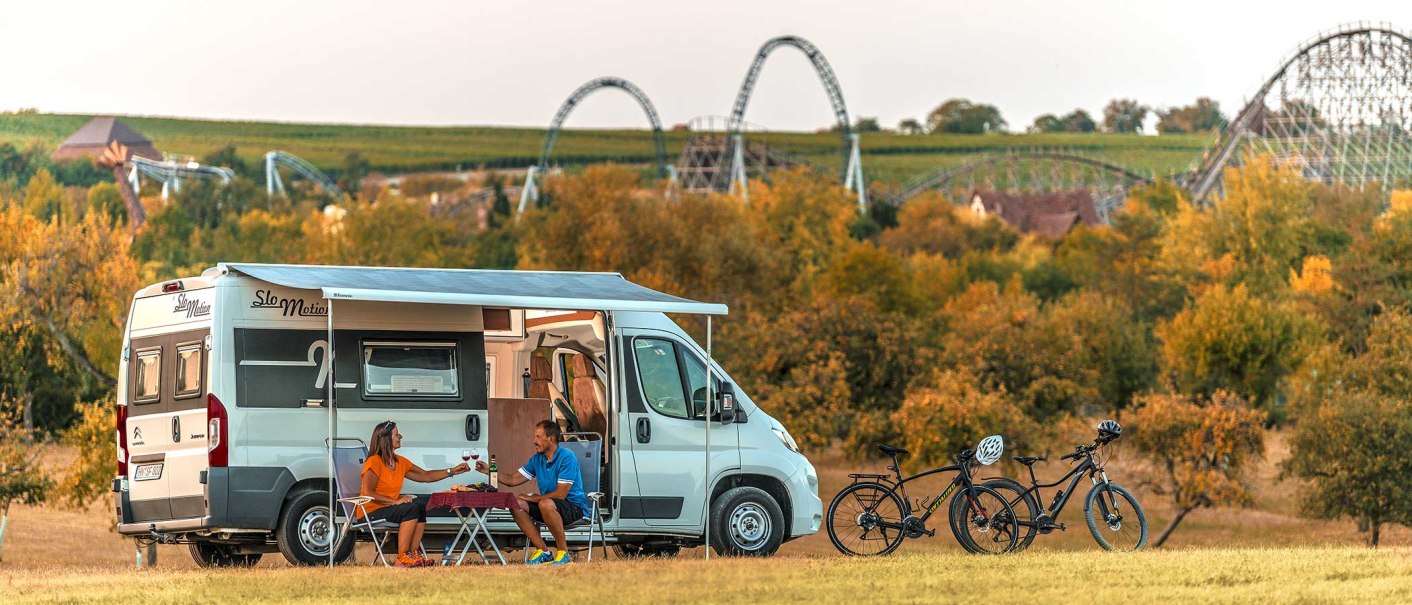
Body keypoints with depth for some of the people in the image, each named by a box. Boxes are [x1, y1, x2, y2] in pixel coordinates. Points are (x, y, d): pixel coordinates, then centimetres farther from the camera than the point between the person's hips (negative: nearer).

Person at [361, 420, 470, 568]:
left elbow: (425, 476, 17)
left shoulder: (400, 462, 11)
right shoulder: (374, 462, -14)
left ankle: (414, 553, -14)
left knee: (421, 505, -8)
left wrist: (452, 471, 10)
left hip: (389, 508, 9)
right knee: (410, 508, -25)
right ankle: (402, 558, -27)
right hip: (370, 512, -9)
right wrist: (395, 501, -23)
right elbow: (368, 493, -20)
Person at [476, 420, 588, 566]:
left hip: (574, 506, -8)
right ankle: (543, 551, -9)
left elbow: (560, 494, -21)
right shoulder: (537, 459, 7)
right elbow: (513, 479, 11)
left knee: (546, 504, -38)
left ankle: (563, 552, -23)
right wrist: (490, 471, -1)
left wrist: (534, 498, -12)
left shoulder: (566, 458, -17)